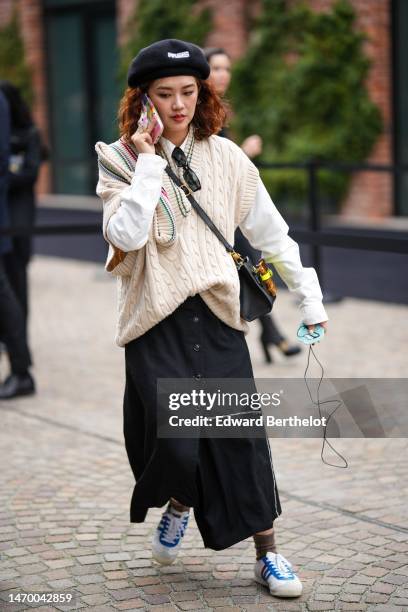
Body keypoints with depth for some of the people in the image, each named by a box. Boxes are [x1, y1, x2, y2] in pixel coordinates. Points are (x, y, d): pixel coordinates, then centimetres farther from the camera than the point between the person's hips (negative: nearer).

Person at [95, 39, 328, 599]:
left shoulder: (225, 157, 4)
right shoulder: (120, 160, -3)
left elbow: (271, 232, 10)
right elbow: (126, 234, -19)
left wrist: (310, 297, 10)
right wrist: (149, 163, -18)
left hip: (216, 316, 2)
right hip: (155, 322, -2)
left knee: (242, 436, 1)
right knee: (175, 444, -9)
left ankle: (267, 554, 14)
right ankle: (178, 504, 26)